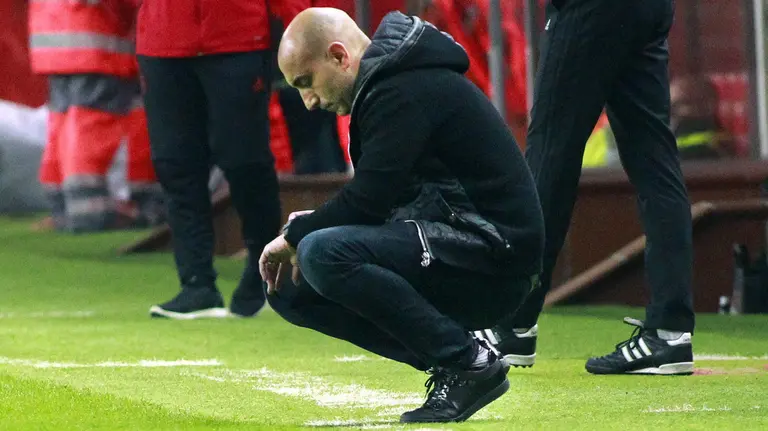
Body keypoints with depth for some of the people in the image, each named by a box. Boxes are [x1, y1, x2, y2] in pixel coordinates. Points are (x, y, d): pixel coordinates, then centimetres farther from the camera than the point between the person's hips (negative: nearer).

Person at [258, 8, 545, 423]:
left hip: (492, 253, -11)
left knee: (323, 255, -27)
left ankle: (469, 362, -18)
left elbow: (369, 198, -21)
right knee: (292, 291, 8)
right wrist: (313, 225, 3)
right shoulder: (385, 85, 17)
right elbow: (379, 199, 20)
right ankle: (447, 362, 2)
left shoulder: (404, 92, -15)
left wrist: (295, 236, -6)